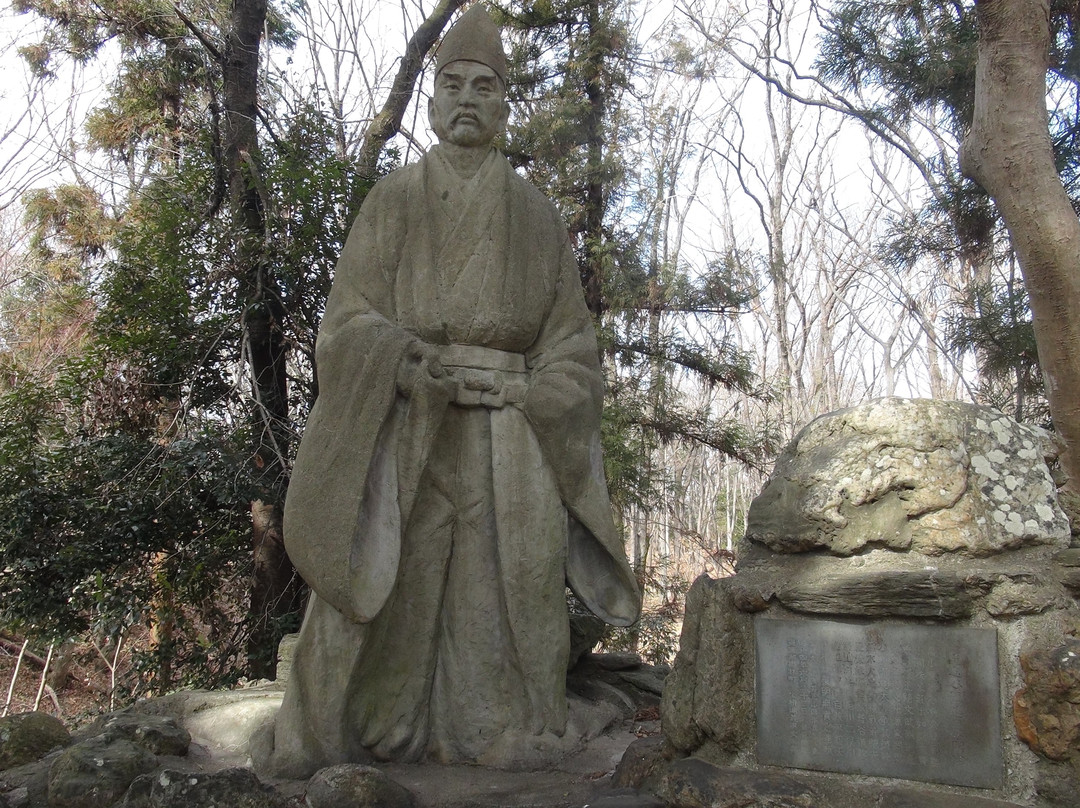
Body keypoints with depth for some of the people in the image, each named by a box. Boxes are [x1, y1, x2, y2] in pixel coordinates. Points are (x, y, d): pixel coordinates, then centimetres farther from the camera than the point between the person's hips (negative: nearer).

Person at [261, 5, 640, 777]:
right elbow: (349, 321, 0)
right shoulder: (392, 201, 8)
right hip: (404, 430, -1)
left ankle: (504, 739, 8)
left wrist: (528, 402, -8)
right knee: (390, 588, -4)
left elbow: (570, 337, 9)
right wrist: (414, 366, -17)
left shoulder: (537, 214, 11)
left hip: (506, 435, 1)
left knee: (499, 589, -3)